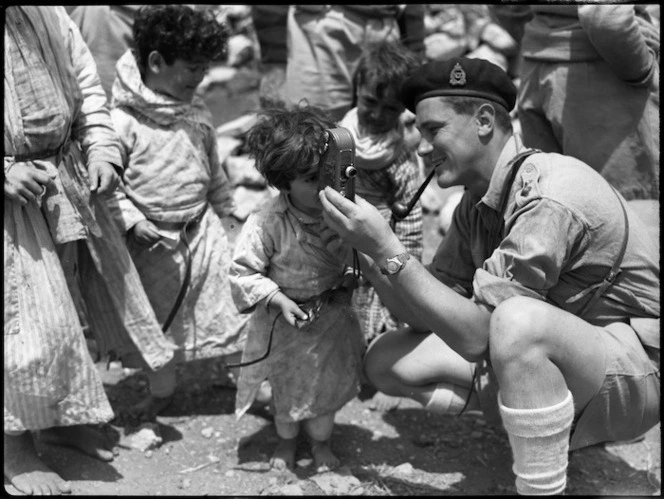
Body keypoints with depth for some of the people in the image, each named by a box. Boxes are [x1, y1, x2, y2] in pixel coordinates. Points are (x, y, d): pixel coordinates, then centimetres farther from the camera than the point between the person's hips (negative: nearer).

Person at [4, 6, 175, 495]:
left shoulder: (48, 15, 0)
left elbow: (87, 87, 9)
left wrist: (101, 151, -4)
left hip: (64, 180, 7)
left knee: (63, 302, 17)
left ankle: (61, 418, 38)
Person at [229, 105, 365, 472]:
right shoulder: (267, 222, -29)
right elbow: (243, 272, -20)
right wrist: (279, 300, -26)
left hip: (333, 316, 3)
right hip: (286, 319, -2)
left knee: (329, 383, 19)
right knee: (287, 386, 20)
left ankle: (321, 441, 47)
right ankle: (286, 439, 50)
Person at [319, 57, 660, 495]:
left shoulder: (549, 197, -25)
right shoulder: (477, 203, 2)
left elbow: (475, 334, -27)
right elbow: (428, 314, 1)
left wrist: (387, 248, -28)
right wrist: (368, 252, -12)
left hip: (634, 368, -8)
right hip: (538, 358, 8)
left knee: (520, 322, -40)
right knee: (388, 362, -2)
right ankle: (569, 425, 7)